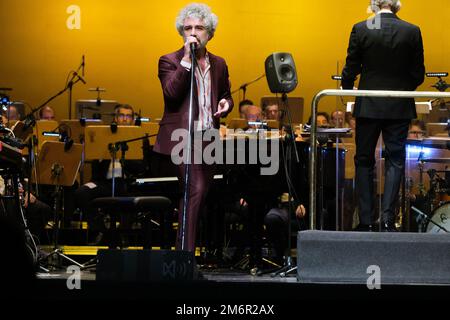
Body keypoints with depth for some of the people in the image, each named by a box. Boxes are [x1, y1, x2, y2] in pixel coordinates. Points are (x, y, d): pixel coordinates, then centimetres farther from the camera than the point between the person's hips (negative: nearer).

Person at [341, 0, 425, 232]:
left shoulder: (360, 30, -8)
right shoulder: (412, 32, -5)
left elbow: (351, 70, -3)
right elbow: (418, 75, 0)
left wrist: (347, 88, 17)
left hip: (368, 107, 0)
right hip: (399, 108, 0)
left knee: (364, 162, 10)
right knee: (395, 161, 6)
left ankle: (365, 220, 8)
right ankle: (388, 218, -5)